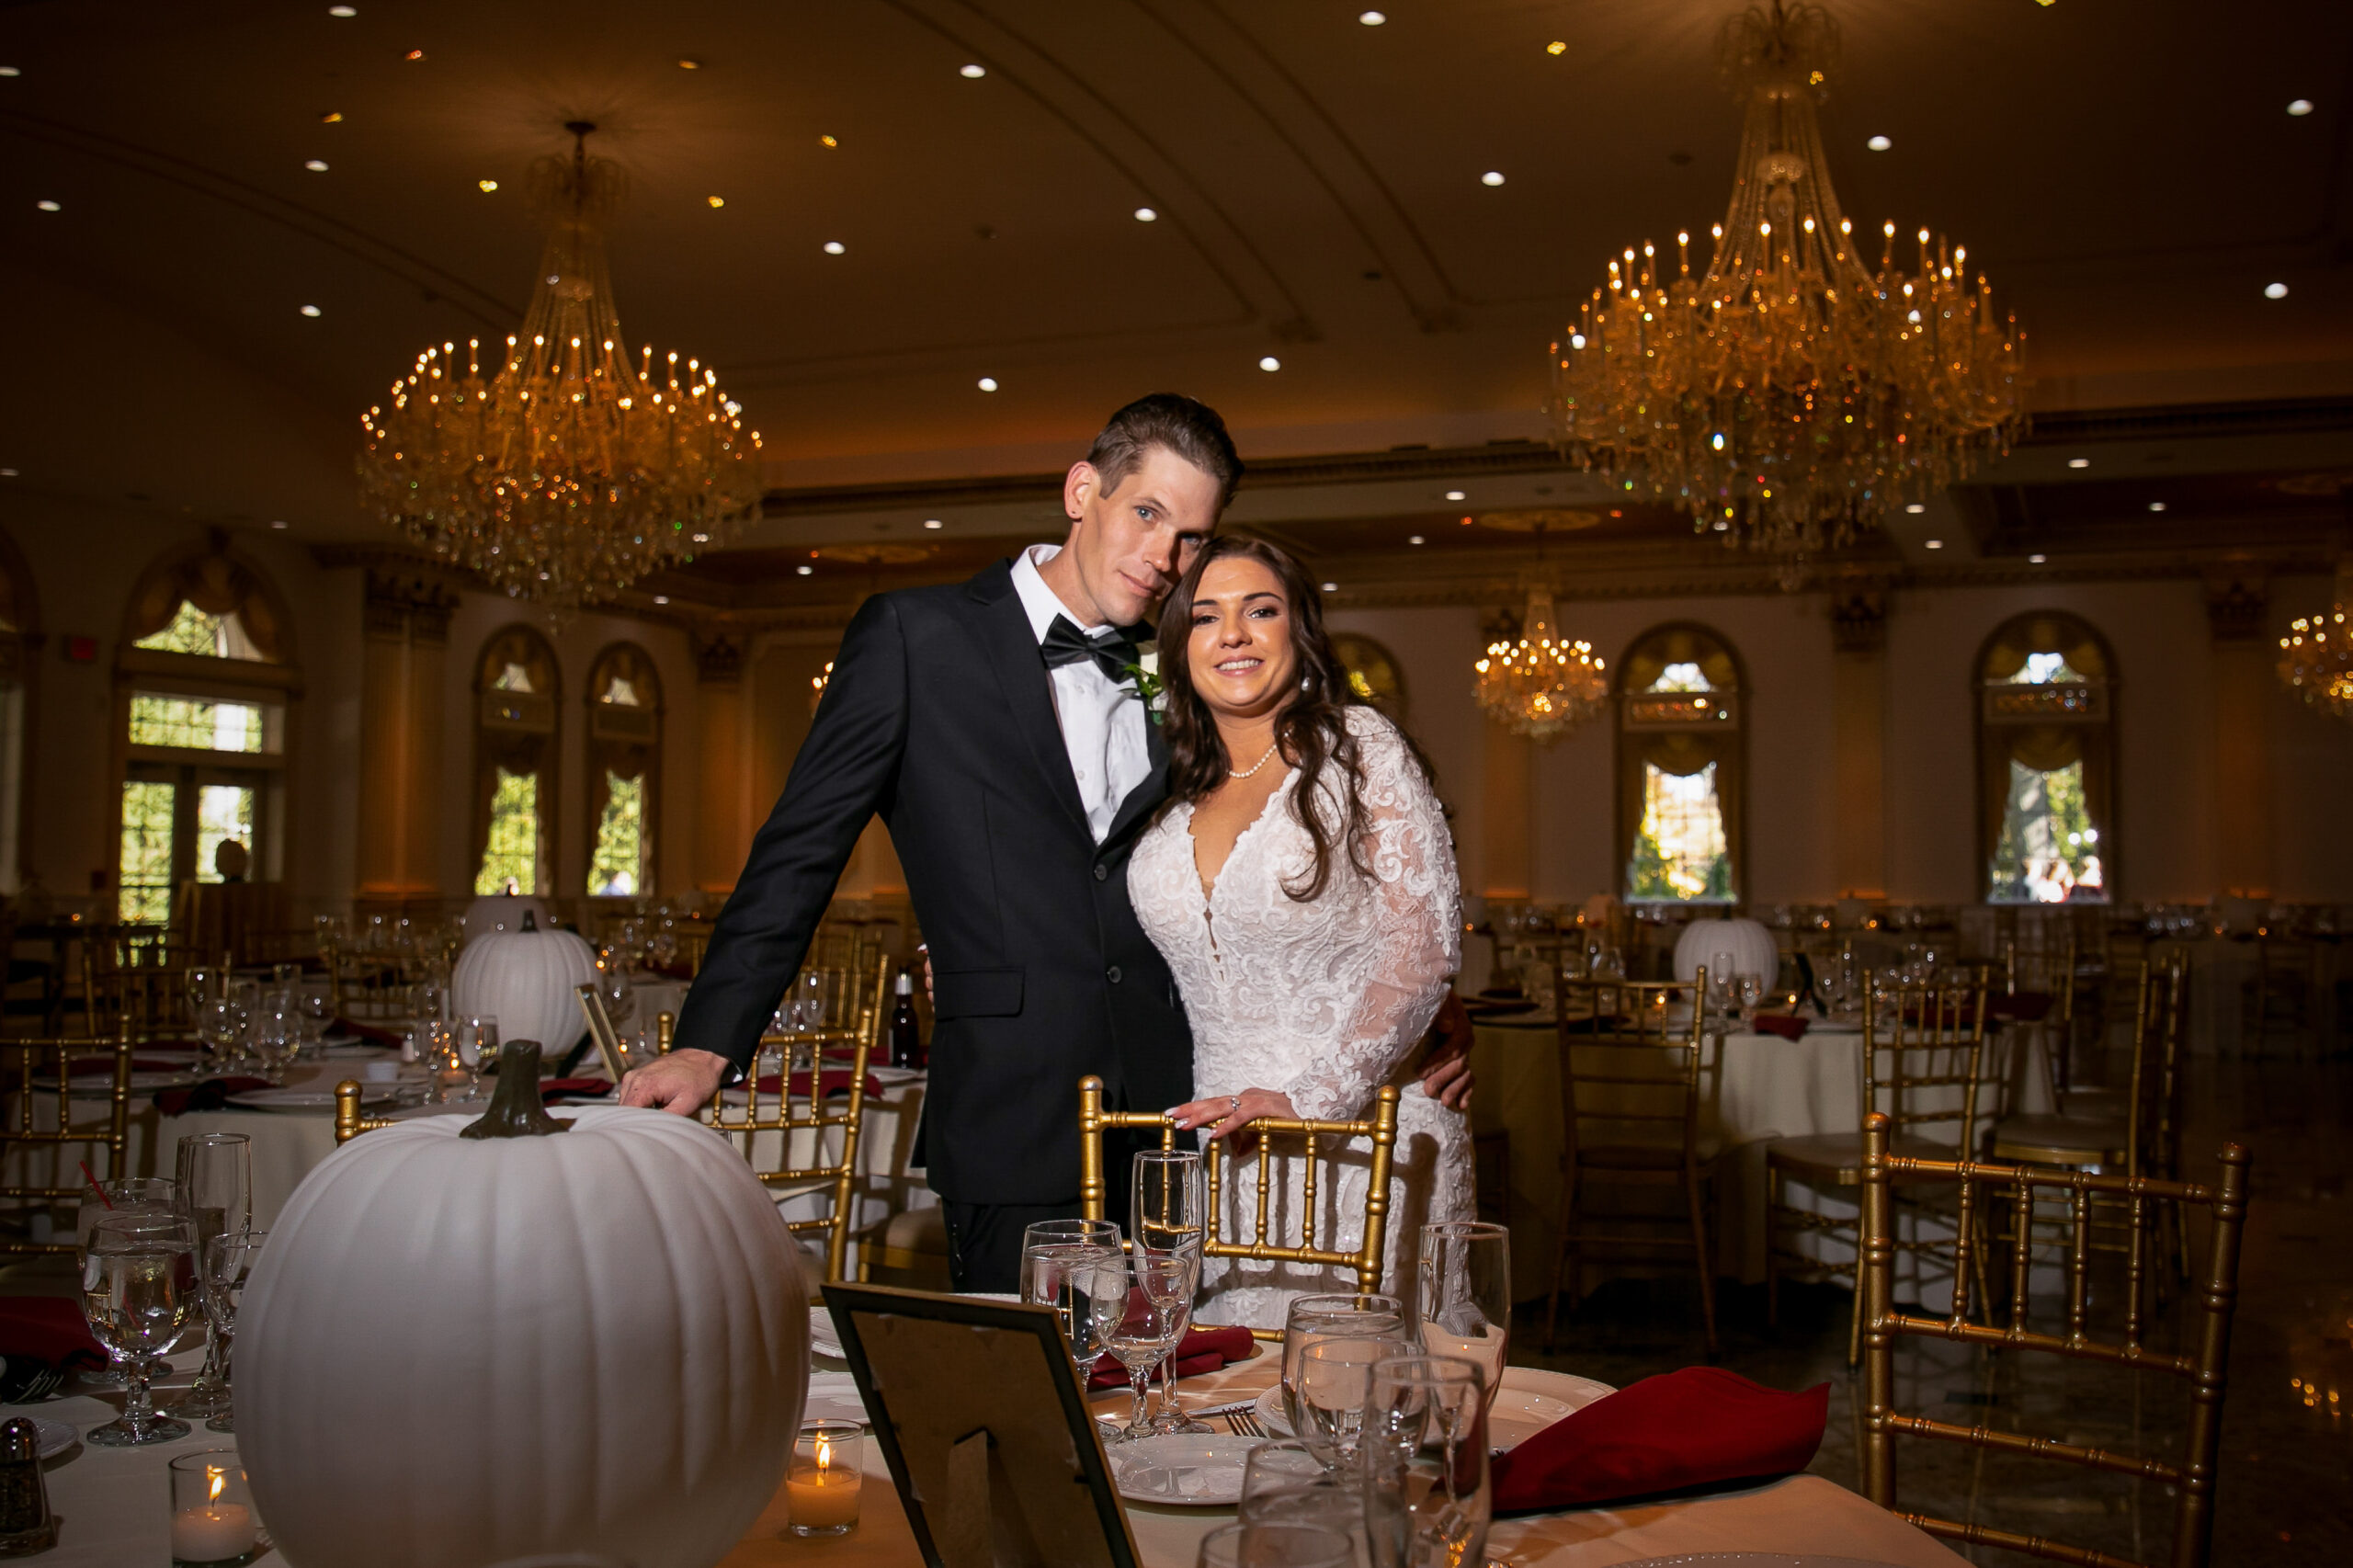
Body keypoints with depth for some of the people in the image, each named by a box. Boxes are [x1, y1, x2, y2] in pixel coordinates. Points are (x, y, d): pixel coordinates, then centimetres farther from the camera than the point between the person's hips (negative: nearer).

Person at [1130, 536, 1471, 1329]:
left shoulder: (1356, 747, -5)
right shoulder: (1177, 791, 10)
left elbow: (1424, 944, -12)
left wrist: (1306, 1099, -16)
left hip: (1361, 1139, -4)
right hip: (1220, 1141, 4)